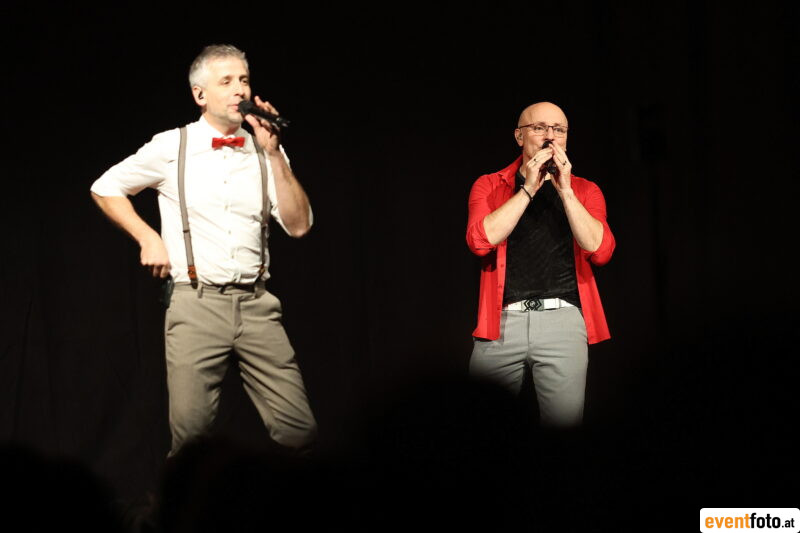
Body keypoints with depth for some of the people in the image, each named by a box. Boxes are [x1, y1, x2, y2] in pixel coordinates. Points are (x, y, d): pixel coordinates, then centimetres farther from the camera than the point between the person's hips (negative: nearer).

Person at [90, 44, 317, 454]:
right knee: (191, 434, -6)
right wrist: (147, 238, 3)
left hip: (256, 305, 2)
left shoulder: (265, 152, 10)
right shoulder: (172, 148, 4)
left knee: (299, 432, -5)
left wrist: (274, 154, -6)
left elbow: (298, 225, 0)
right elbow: (105, 189, 15)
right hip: (196, 303, -2)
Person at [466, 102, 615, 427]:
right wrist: (529, 188, -8)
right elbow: (481, 240, -7)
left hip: (563, 318, 0)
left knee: (563, 424, -6)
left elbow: (600, 250, -3)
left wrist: (565, 190, -9)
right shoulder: (489, 186, 12)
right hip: (503, 319, 0)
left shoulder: (584, 191, 13)